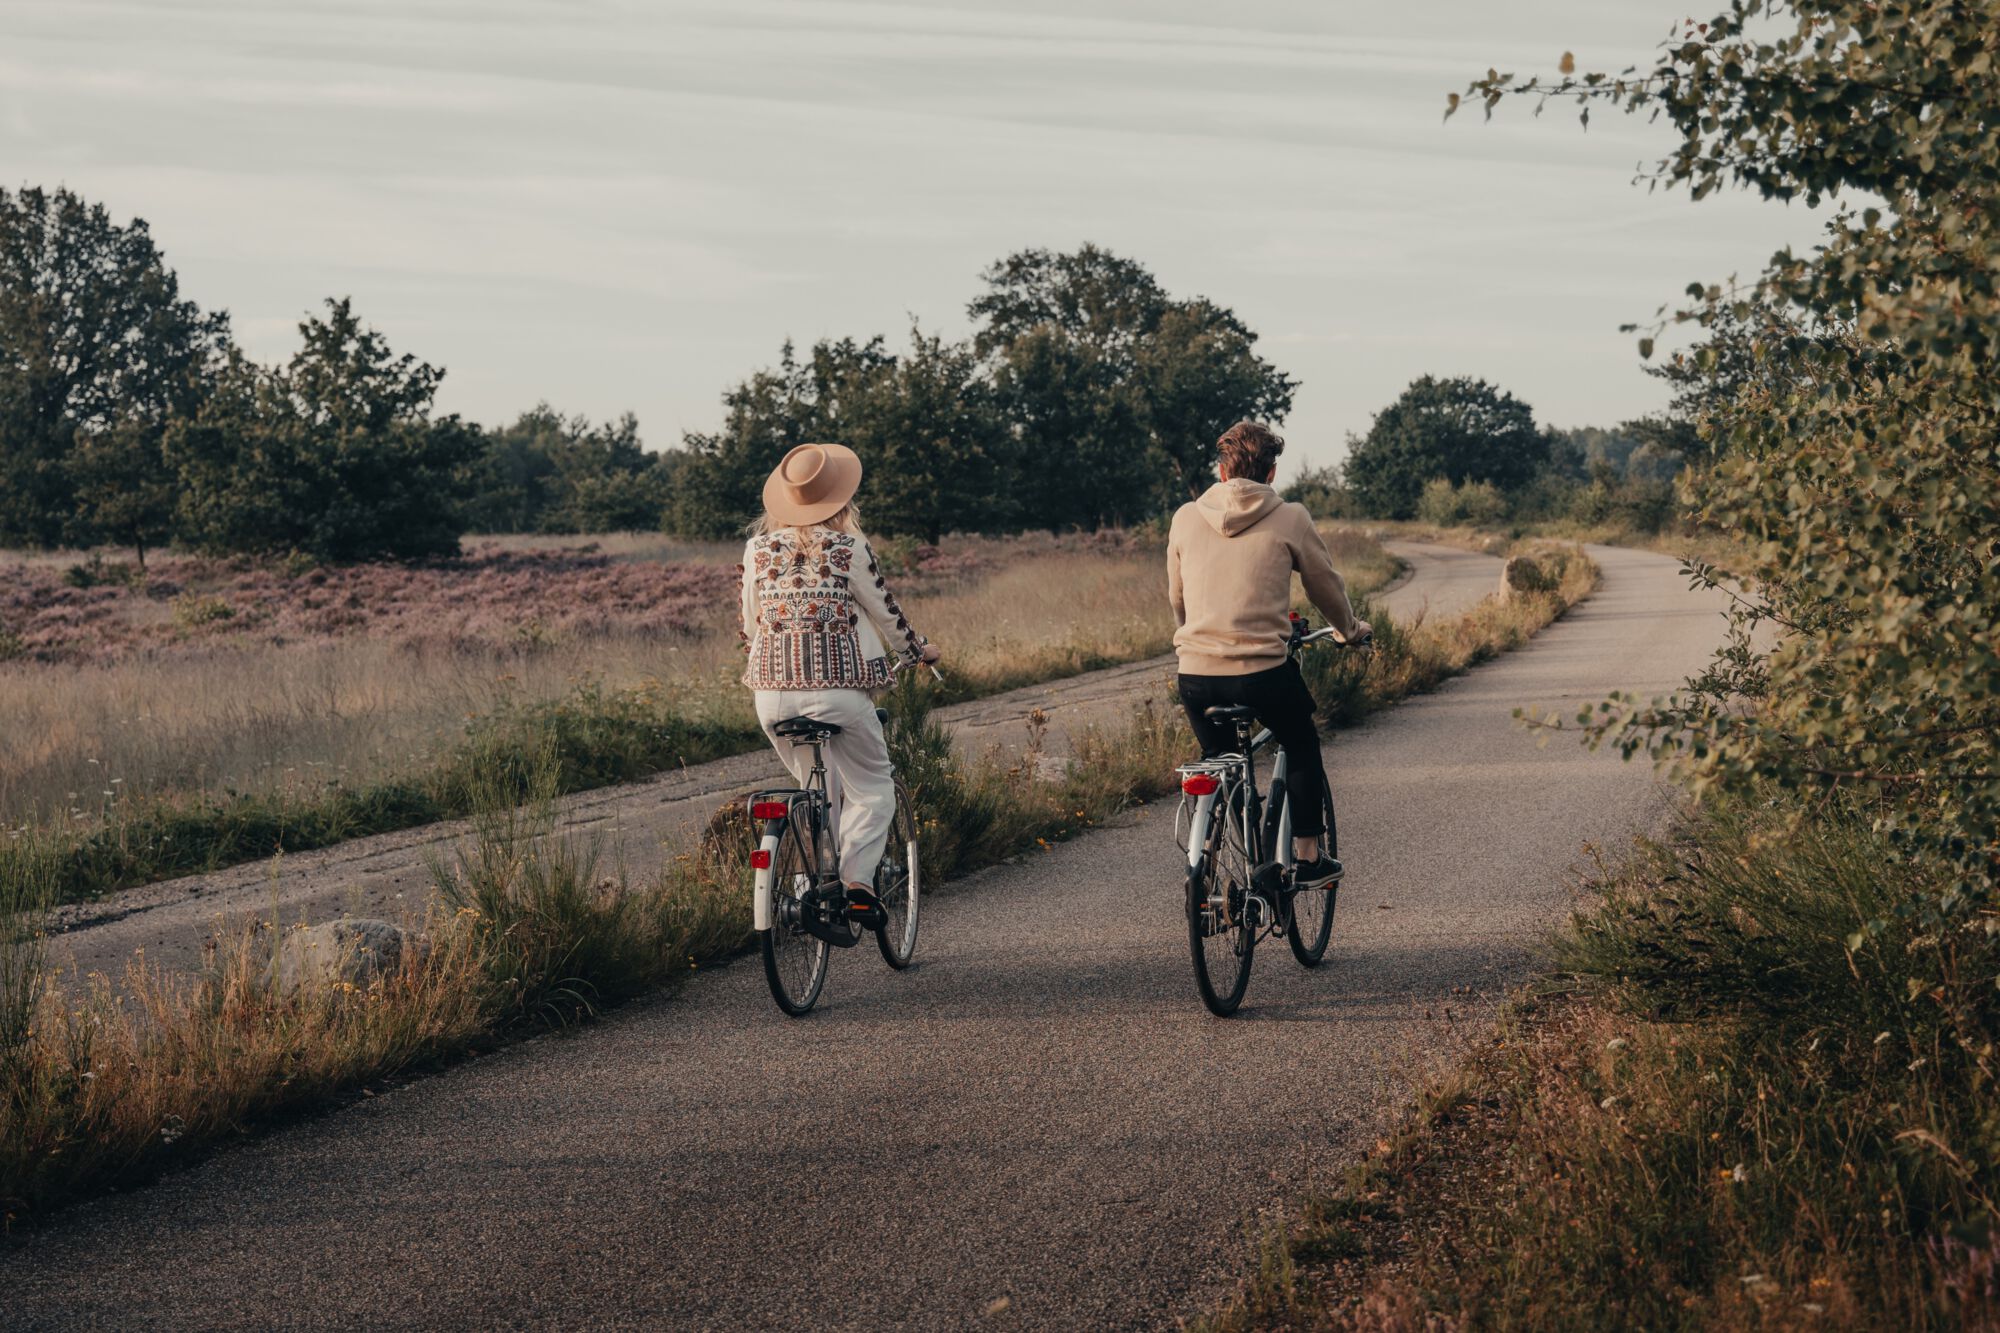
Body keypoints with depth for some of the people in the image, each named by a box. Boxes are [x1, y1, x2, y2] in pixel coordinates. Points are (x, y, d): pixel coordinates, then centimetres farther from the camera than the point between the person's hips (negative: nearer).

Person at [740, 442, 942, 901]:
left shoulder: (758, 548, 4)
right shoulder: (848, 548, -6)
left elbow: (749, 624, 13)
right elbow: (885, 612, 5)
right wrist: (919, 649, 24)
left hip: (772, 692, 4)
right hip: (837, 688, -4)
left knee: (819, 792, 21)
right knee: (872, 789, 8)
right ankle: (857, 878, -10)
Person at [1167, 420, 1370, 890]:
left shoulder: (1186, 518, 6)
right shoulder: (1290, 520, -1)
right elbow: (1326, 584, 11)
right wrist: (1349, 629, 32)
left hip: (1195, 672, 2)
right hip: (1263, 669, -2)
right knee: (1302, 750, 23)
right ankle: (1307, 858, 23)